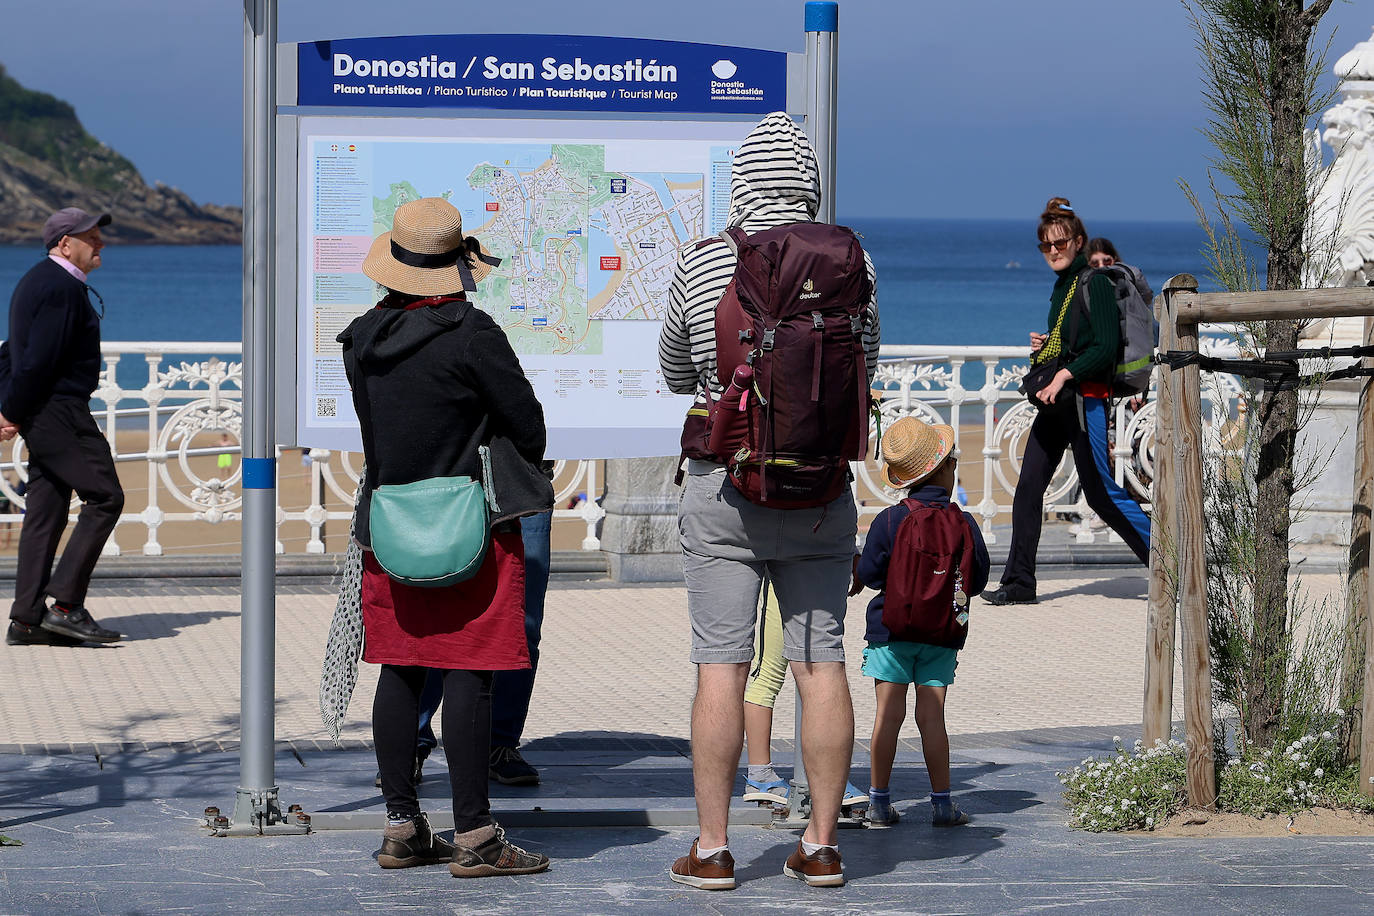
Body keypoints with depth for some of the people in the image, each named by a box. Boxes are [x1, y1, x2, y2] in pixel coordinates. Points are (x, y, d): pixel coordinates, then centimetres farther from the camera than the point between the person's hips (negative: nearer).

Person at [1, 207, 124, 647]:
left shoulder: (37, 281, 20)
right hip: (58, 410, -11)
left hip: (41, 416, 11)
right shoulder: (64, 288, -15)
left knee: (45, 512, 9)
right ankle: (66, 605, -13)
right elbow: (38, 359, -20)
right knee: (105, 498, -10)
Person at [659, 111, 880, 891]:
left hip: (726, 484, -2)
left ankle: (713, 848, 1)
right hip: (822, 490, 2)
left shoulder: (701, 267, -6)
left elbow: (676, 374, 9)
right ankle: (822, 846, 7)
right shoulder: (851, 265, -3)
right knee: (821, 663, 5)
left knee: (722, 666, 0)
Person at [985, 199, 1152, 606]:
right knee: (1028, 488, 3)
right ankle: (1019, 583, 5)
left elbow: (1105, 346, -17)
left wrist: (1063, 375, -22)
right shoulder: (1063, 286, 18)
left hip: (1085, 399, -9)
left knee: (1101, 492, -6)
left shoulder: (1094, 284, -9)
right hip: (1056, 402, 9)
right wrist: (1045, 347, 9)